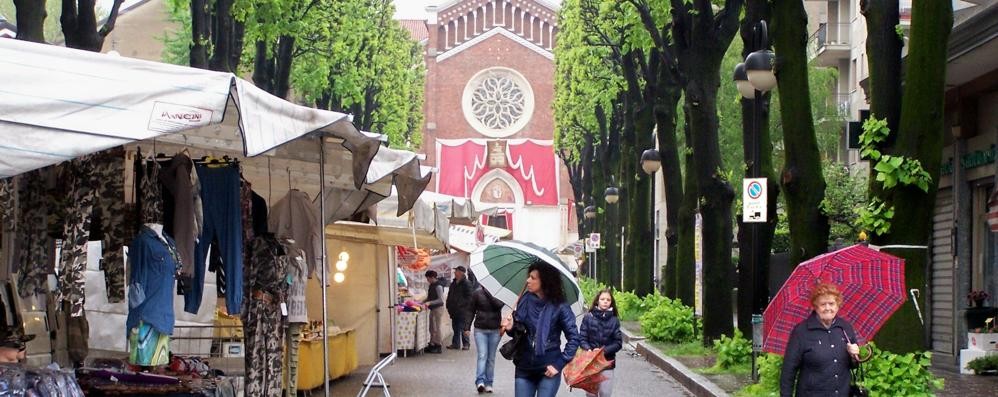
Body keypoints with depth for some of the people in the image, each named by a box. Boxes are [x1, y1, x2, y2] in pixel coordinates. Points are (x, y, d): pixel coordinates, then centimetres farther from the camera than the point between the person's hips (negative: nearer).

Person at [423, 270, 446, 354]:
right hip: (432, 309, 9)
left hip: (438, 308, -9)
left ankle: (439, 347, -1)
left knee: (437, 328, -6)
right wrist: (422, 302, 9)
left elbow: (441, 299, -22)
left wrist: (430, 303, -26)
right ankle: (432, 345, 18)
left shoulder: (438, 286, -16)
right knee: (432, 328, 12)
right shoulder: (431, 285, 12)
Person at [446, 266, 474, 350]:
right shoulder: (453, 283, 15)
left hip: (462, 311, -8)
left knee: (463, 328, -4)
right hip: (454, 310, 8)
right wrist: (449, 306, 14)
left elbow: (469, 297, -12)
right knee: (455, 327, 11)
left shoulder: (466, 284, -9)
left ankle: (466, 344, 4)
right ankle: (455, 344, 16)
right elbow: (449, 295, 22)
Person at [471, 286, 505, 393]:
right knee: (482, 356, -13)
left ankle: (488, 383, 13)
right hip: (480, 329, -1)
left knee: (491, 357, 7)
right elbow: (471, 311, 5)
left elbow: (498, 305, -14)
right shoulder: (477, 293, 2)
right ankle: (480, 381, -20)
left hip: (494, 330, 1)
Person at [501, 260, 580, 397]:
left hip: (548, 370, -4)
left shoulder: (559, 307, -10)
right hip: (524, 367, 4)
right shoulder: (525, 301, 1)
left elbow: (574, 338, -8)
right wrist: (510, 327, -10)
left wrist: (559, 364, -12)